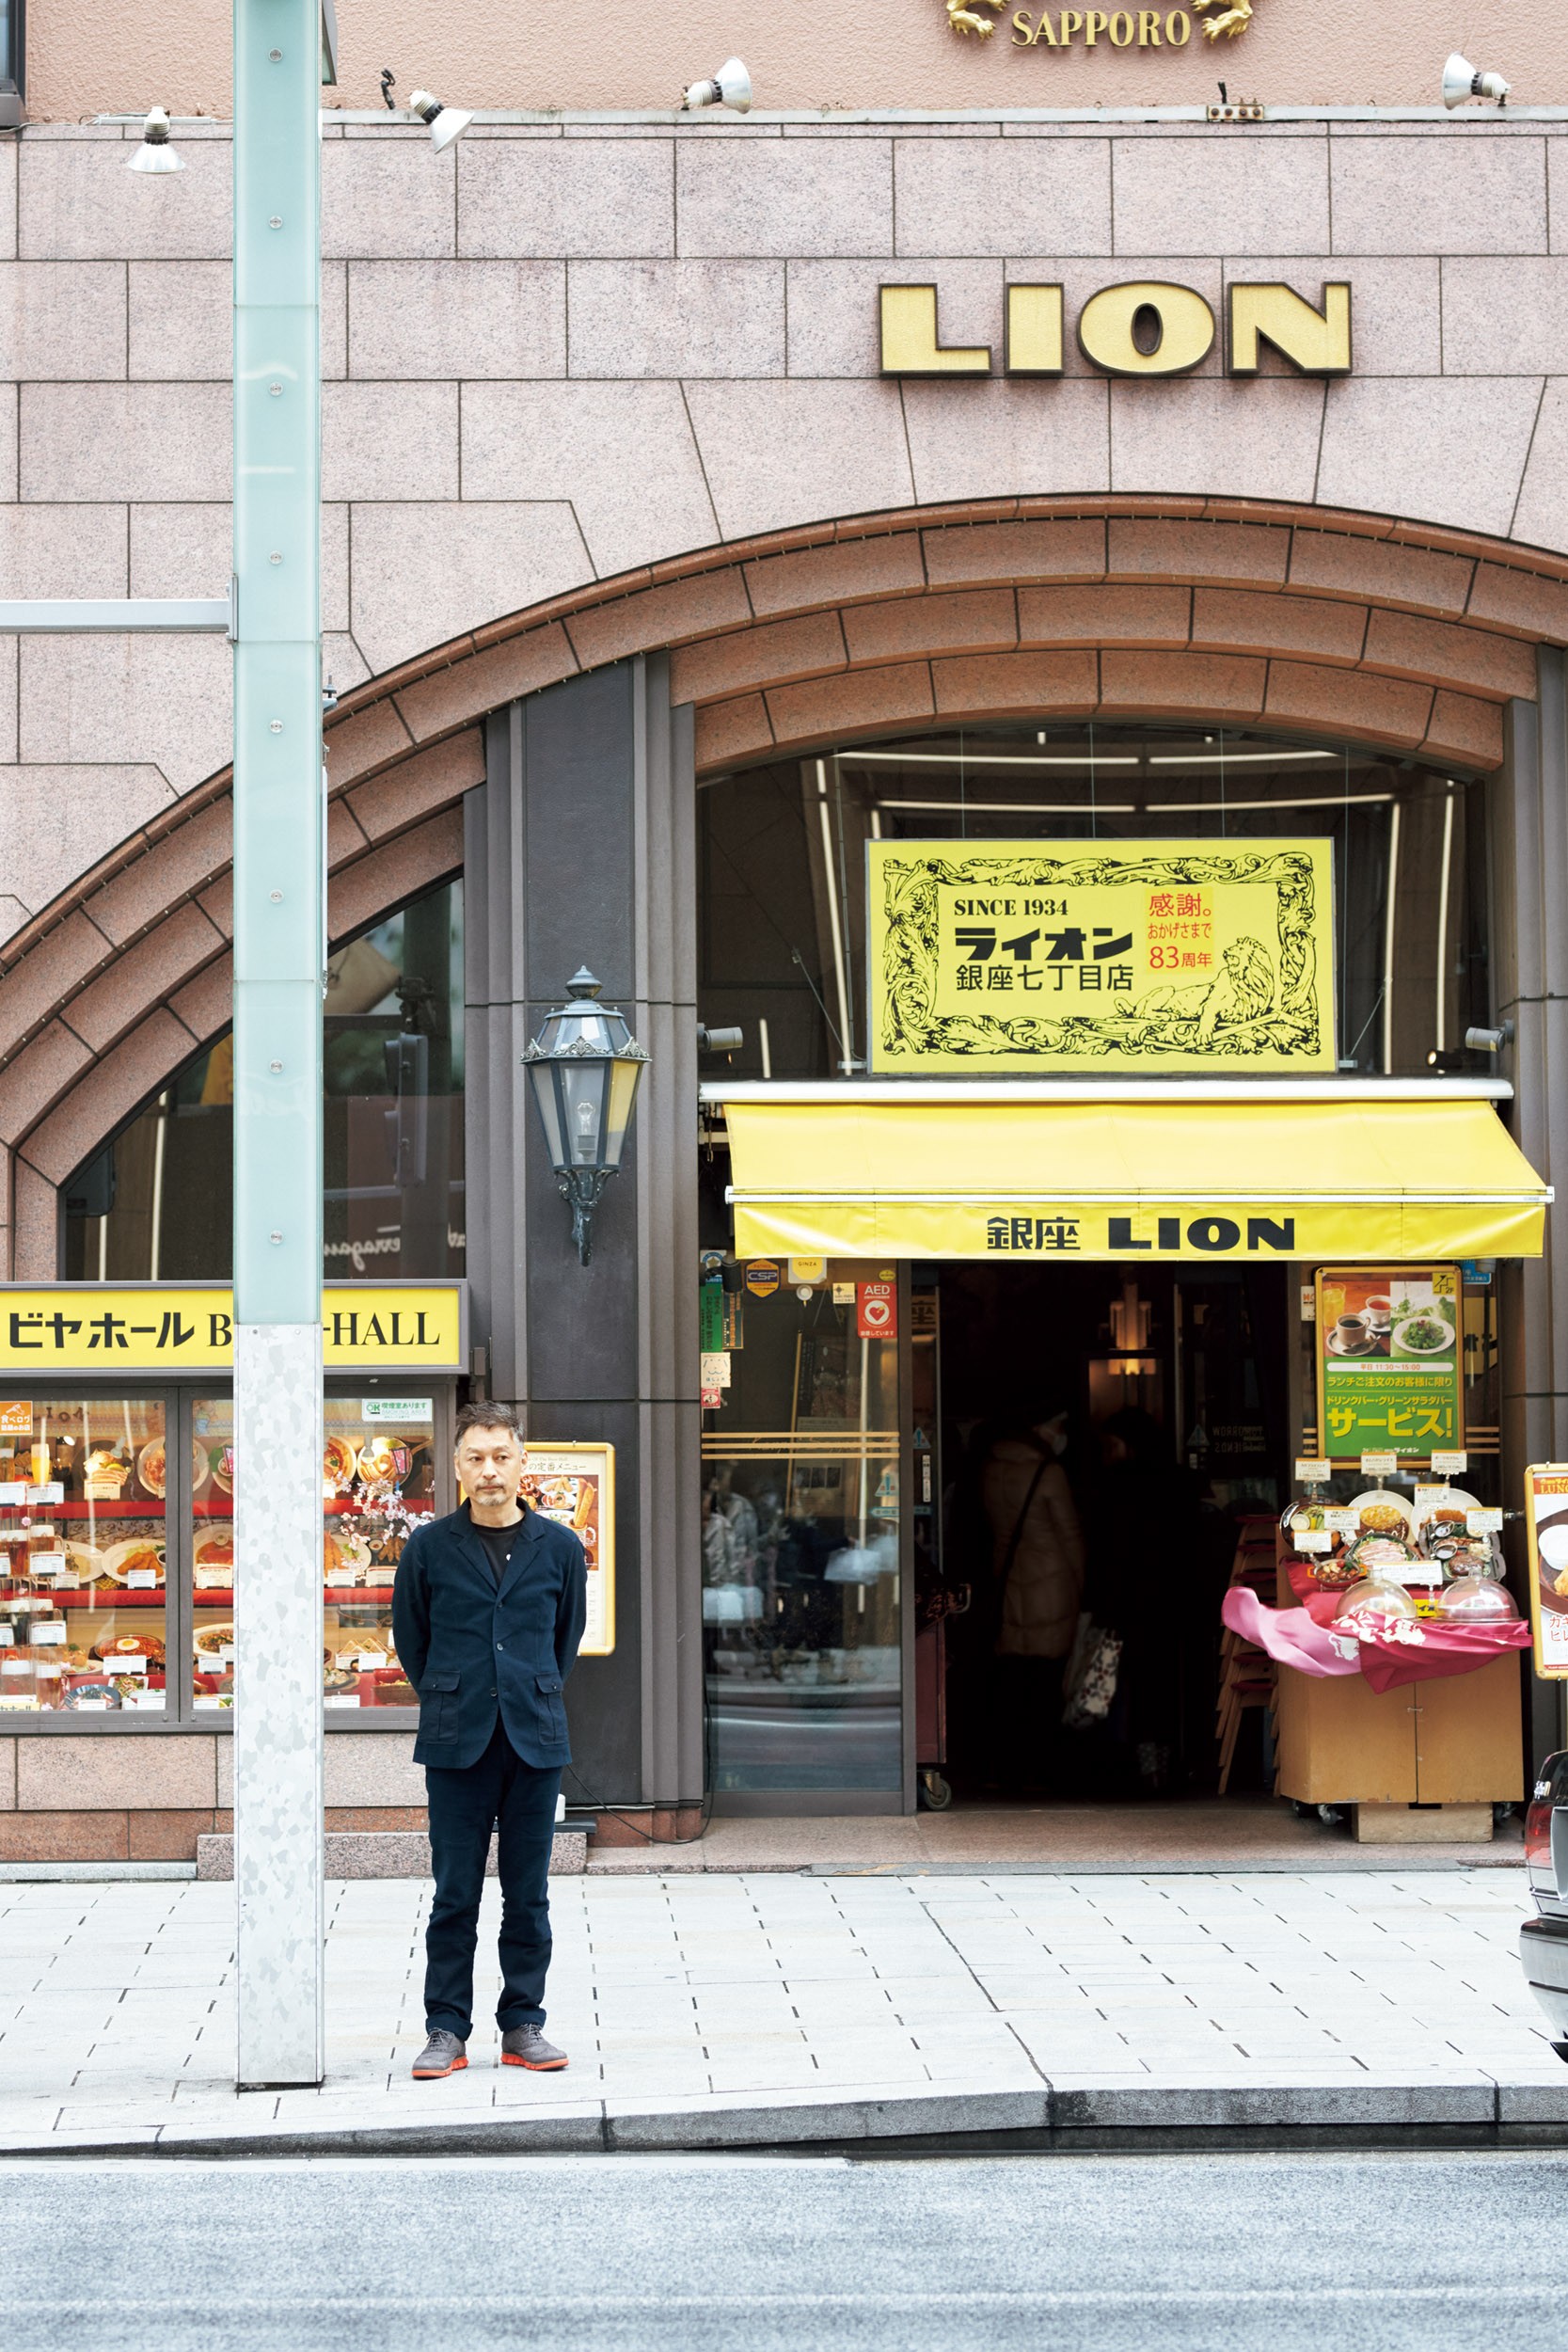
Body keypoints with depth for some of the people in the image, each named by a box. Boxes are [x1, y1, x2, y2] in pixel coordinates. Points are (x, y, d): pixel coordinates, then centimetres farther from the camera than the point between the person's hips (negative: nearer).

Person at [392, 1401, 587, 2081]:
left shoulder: (560, 1548, 4)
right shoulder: (429, 1548, 1)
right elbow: (409, 1635, 12)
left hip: (536, 1740, 1)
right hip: (456, 1743, -1)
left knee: (528, 1894, 6)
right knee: (455, 1894, 1)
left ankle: (523, 2025, 14)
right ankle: (447, 2030, 8)